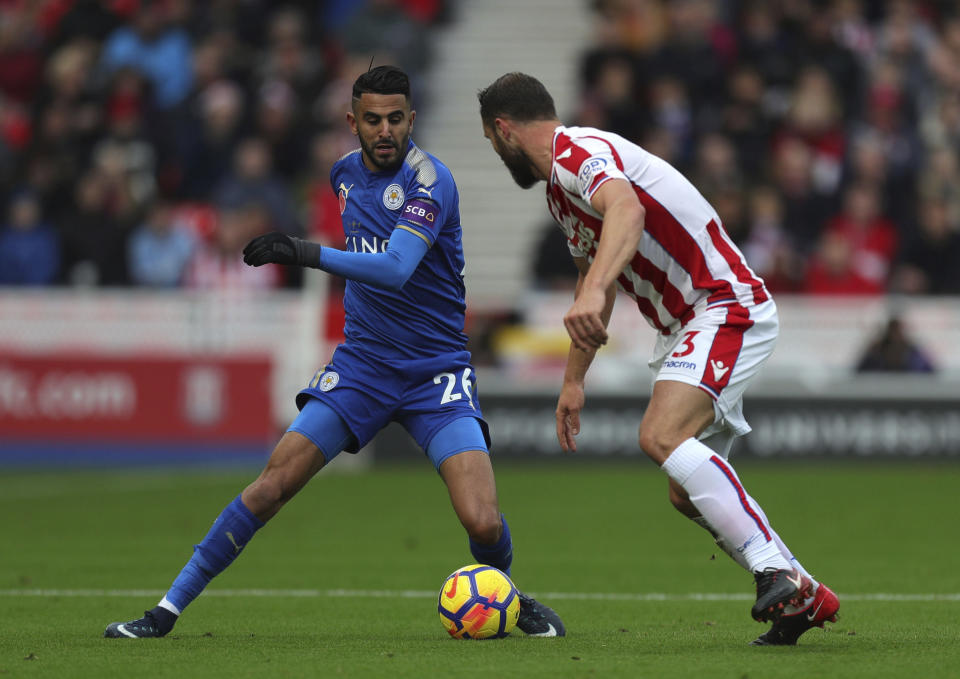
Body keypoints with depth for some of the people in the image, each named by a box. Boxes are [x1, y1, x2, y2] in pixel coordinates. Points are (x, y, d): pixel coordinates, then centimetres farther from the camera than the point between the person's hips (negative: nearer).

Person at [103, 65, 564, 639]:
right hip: (362, 362, 4)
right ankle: (169, 609, -4)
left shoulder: (429, 179, -16)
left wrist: (309, 254, -40)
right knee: (276, 481, -10)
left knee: (482, 522, -19)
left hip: (437, 370, -4)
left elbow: (397, 268, -32)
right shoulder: (346, 172, 6)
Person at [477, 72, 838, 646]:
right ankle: (804, 598, 17)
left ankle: (778, 576, -31)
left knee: (662, 435, -29)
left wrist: (593, 292, -52)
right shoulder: (559, 187, 19)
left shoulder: (579, 153, -14)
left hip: (726, 306, -11)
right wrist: (573, 382, 37)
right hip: (688, 323, 11)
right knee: (688, 494, 10)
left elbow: (626, 210, -37)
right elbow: (592, 270, 34)